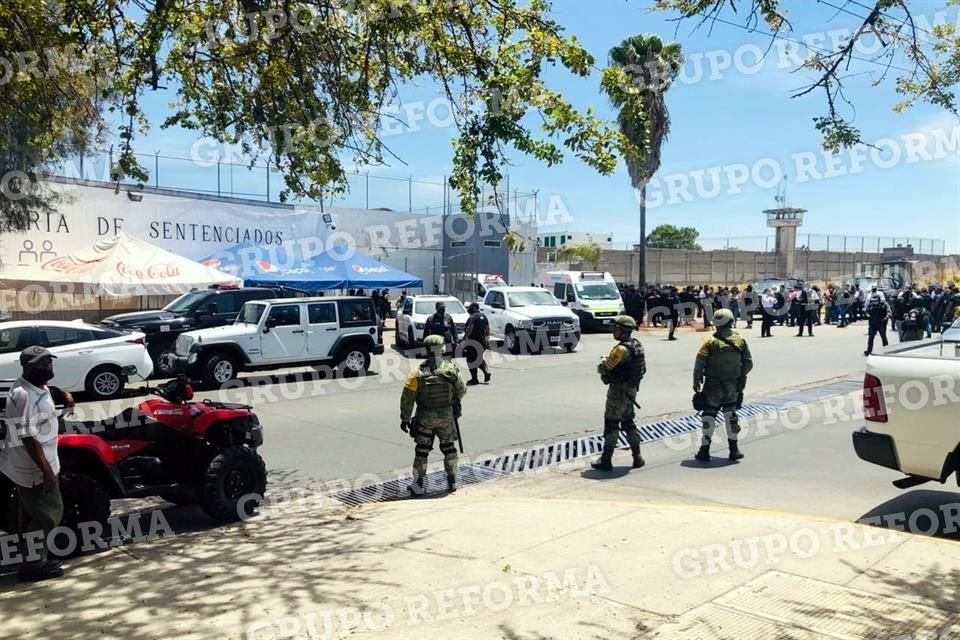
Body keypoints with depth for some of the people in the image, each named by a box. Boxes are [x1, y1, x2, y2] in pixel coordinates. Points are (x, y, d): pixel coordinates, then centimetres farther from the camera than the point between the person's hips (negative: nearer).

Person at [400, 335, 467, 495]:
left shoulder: (418, 372, -12)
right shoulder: (451, 368, -9)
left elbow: (407, 397, -10)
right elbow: (462, 390, 1)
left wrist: (405, 418, -1)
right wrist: (455, 400, 23)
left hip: (425, 417, -1)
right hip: (446, 416, 1)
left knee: (422, 450, 9)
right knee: (449, 448, 18)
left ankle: (418, 485, 10)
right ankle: (452, 482, 23)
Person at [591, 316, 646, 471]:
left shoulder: (622, 349, -23)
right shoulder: (637, 345, 6)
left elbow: (603, 368, -21)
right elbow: (643, 369, 16)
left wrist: (603, 361, 0)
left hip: (618, 390, -9)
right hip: (631, 389, 9)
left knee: (611, 424, -1)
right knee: (628, 423, 18)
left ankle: (606, 461, 3)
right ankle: (637, 457, 20)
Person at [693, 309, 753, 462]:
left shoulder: (710, 341, -13)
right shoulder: (740, 340, -2)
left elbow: (699, 364, -14)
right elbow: (748, 363, 2)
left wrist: (696, 381, -2)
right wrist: (740, 377, 19)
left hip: (713, 386, -3)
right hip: (733, 386, 3)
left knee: (709, 415, 7)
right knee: (730, 414, 17)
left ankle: (705, 451, 6)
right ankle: (734, 449, 20)